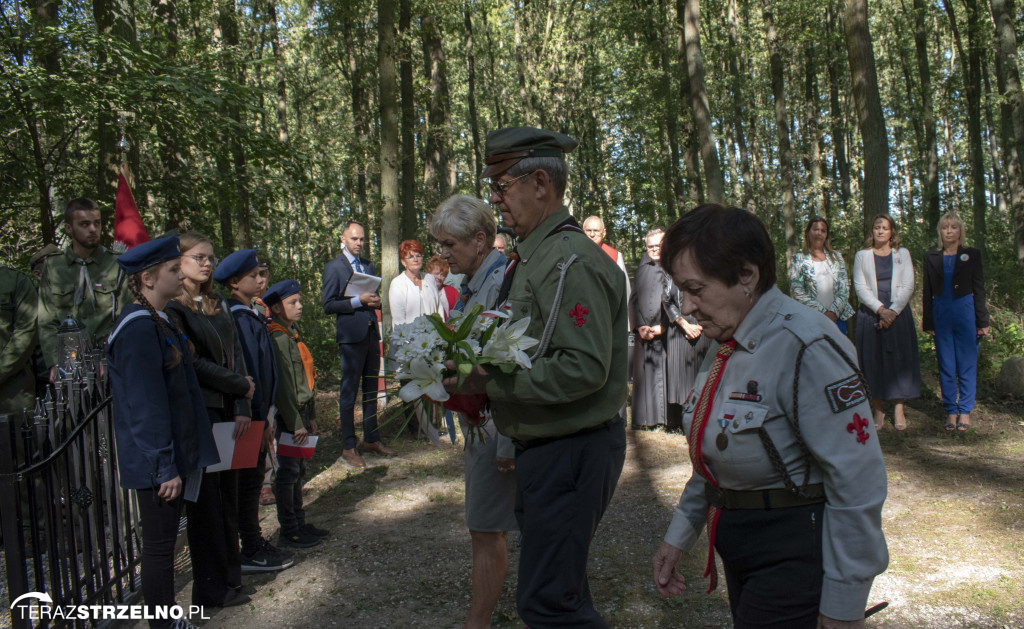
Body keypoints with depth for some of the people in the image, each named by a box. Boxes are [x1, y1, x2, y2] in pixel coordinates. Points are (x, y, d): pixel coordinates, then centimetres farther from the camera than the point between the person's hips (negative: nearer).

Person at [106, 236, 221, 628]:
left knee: (164, 539, 18)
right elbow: (146, 405, -22)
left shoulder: (158, 323, 13)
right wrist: (165, 467, -20)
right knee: (160, 542, 3)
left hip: (174, 456, 10)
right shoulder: (138, 328, -19)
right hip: (157, 463, -10)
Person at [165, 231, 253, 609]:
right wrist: (242, 386, -6)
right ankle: (211, 589, 13)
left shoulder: (218, 305, 14)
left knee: (228, 493, 13)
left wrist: (242, 408, -2)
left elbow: (235, 355, 8)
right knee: (206, 499, 1)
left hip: (227, 411, 7)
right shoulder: (171, 308, -9)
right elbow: (192, 364, -14)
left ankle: (230, 575, 27)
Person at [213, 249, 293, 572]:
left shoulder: (251, 316, 11)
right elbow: (247, 373, -21)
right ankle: (252, 553, 13)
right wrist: (261, 418, -18)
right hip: (249, 416, -9)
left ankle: (254, 545, 28)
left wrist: (265, 415, 15)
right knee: (249, 481, 1)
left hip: (256, 414, 9)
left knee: (254, 479, 16)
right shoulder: (239, 319, -18)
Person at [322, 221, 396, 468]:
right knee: (349, 392, 0)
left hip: (372, 333, 7)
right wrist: (358, 301, -18)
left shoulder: (368, 265, 16)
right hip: (351, 335, -7)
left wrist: (376, 301, 2)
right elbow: (328, 305, -10)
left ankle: (371, 439, 24)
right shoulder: (333, 267, -4)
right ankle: (349, 447, 7)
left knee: (371, 389, 13)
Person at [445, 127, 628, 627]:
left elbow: (583, 369, -27)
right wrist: (475, 372, 4)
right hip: (542, 449, 10)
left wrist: (489, 381, -23)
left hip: (571, 451, -10)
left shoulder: (571, 262, -20)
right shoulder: (532, 257, 12)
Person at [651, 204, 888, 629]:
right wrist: (679, 537, 16)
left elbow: (858, 482, -23)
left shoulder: (806, 348, -22)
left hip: (794, 558, -8)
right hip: (742, 554, 8)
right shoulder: (727, 346, 6)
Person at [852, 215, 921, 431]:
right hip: (871, 314, -1)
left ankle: (898, 409, 4)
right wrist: (880, 309, -13)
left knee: (899, 359, -2)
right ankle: (878, 410, 4)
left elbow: (908, 287, 2)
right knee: (873, 360, -1)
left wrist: (893, 311, -11)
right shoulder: (862, 256, 7)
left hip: (899, 314, 1)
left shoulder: (902, 254, 10)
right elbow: (860, 287, -1)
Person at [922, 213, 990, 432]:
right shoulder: (931, 258, 7)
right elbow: (927, 291, 7)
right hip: (941, 314, 1)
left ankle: (965, 411, 11)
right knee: (946, 366, 5)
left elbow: (979, 289, 2)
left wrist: (982, 321, -3)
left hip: (965, 313, -1)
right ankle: (951, 411, 14)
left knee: (967, 365, 2)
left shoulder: (972, 255, 4)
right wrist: (928, 323, 3)